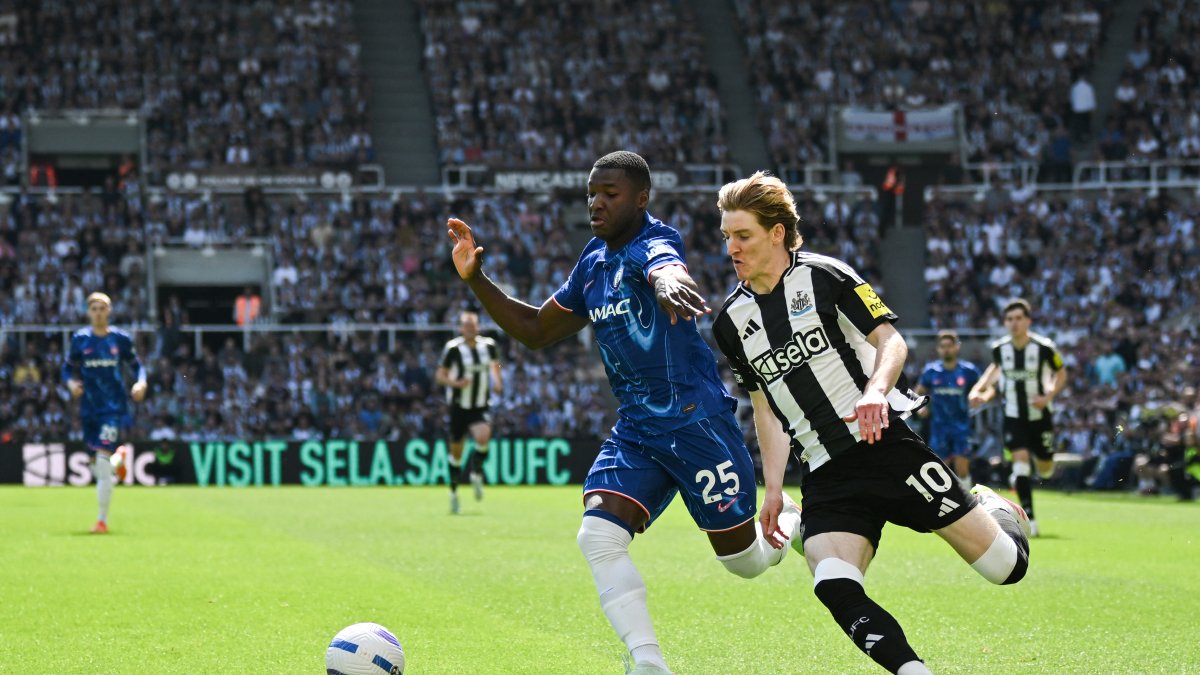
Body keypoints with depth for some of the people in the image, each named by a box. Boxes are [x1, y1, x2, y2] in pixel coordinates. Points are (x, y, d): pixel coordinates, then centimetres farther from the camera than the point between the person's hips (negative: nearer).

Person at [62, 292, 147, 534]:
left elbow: (137, 365, 9)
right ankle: (119, 457, 46)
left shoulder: (121, 339, 0)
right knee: (98, 469, 7)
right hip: (89, 409, 3)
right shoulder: (80, 339, 2)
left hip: (114, 407, -3)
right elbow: (67, 368, 9)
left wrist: (141, 383, -11)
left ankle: (102, 520, -12)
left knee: (103, 458, -17)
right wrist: (71, 382, -12)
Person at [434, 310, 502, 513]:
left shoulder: (488, 345, 0)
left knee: (483, 437, -27)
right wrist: (455, 383, -23)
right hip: (459, 406, -1)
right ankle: (454, 491, 26)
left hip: (481, 406, 1)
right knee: (456, 451, 6)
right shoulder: (452, 348, -10)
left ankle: (476, 473, 0)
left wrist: (496, 381, 1)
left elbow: (494, 364, 20)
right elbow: (440, 375, -4)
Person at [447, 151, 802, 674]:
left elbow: (665, 267, -42)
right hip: (635, 430, 7)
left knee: (744, 560, 5)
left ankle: (790, 519, 42)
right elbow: (536, 331, 21)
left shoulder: (653, 242, -14)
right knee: (598, 535, -18)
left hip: (696, 421, -7)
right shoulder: (594, 262, 10)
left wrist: (668, 282, -68)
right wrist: (476, 280, 8)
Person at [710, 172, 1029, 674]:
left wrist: (877, 391, -27)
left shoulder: (824, 276, -3)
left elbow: (891, 341, -6)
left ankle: (997, 510, 33)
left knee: (1004, 566, -2)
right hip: (825, 477, 3)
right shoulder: (731, 322, 10)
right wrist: (773, 489, 15)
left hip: (887, 444, -3)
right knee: (835, 589, -26)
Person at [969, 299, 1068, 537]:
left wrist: (1049, 396, -18)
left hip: (1040, 415, -1)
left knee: (1045, 469, 8)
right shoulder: (1000, 348, -7)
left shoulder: (1044, 347, -17)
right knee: (1020, 459, -16)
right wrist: (978, 389, 3)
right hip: (1014, 416, 1)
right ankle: (1029, 518, -12)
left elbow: (1061, 374, -2)